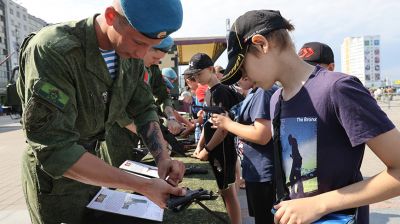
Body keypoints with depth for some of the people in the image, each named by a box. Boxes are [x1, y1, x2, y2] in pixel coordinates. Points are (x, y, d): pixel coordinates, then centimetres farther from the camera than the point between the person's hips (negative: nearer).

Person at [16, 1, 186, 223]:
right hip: (53, 174, -6)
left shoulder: (131, 55, -10)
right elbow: (54, 151, -34)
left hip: (92, 163, 6)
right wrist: (143, 186, -36)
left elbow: (143, 110, -1)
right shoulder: (52, 51, -31)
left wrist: (163, 158, -19)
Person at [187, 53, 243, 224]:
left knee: (227, 190, 1)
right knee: (226, 189, 17)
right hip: (215, 151, 9)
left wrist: (207, 150, -15)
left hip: (223, 150, -9)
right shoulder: (209, 93, 12)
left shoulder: (221, 92, -16)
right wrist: (199, 146, 9)